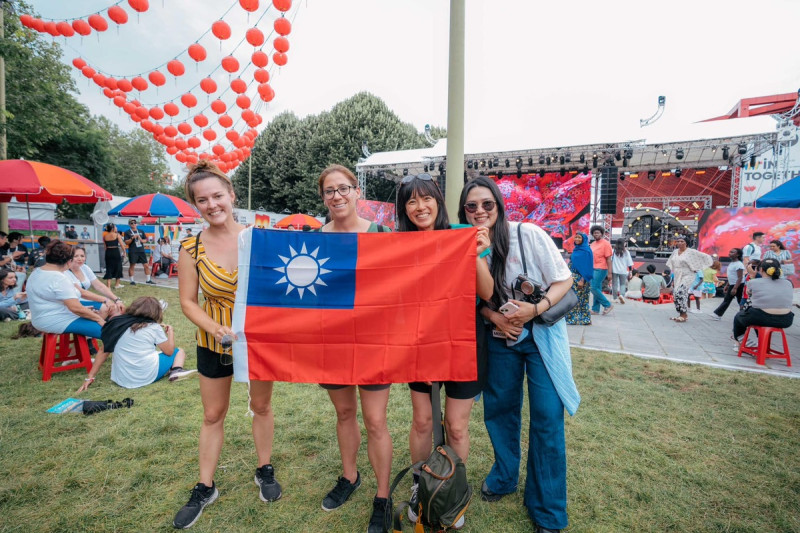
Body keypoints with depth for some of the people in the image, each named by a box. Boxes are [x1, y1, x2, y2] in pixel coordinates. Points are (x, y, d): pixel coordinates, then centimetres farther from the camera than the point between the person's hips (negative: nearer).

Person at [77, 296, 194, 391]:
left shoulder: (117, 323, 8)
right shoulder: (154, 327, -3)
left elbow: (103, 352, 9)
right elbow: (169, 351, 0)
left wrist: (90, 377, 16)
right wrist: (170, 332, 16)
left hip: (121, 379, 4)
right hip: (148, 376, -4)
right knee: (179, 351, 17)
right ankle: (176, 371, -13)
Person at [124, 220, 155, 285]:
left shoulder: (141, 231, 14)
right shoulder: (127, 232, 2)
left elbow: (146, 240, 16)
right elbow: (126, 242, -4)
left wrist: (141, 240, -5)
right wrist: (132, 238, -18)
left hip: (141, 251, 4)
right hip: (133, 252, -3)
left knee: (146, 265, 2)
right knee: (132, 266, 2)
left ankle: (148, 280, 10)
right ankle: (132, 280, 11)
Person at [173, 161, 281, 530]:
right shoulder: (192, 247, -10)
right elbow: (188, 302, -5)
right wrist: (216, 329, -21)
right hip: (214, 342, 1)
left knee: (261, 405, 17)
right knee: (213, 415, 16)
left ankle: (264, 470, 40)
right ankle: (205, 488, 36)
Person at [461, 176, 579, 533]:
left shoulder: (528, 234, -17)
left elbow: (564, 279, -11)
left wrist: (535, 308, -26)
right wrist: (494, 316, -14)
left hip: (542, 334, -3)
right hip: (500, 337, 4)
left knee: (547, 418, -1)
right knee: (499, 408, 13)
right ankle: (504, 476, 40)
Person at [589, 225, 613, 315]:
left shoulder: (605, 243, -7)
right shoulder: (593, 243, 15)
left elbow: (608, 259, -10)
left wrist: (609, 273, -13)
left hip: (600, 269, -8)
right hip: (593, 269, 8)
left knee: (594, 288, -12)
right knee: (597, 289, 9)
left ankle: (608, 305, 1)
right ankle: (595, 310, 12)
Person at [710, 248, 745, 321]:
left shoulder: (738, 264, -18)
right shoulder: (731, 263, 12)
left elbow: (740, 278, -23)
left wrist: (735, 288, -28)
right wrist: (727, 285, 20)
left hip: (738, 286, -10)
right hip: (732, 285, 10)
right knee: (726, 300, 10)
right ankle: (717, 314, 12)